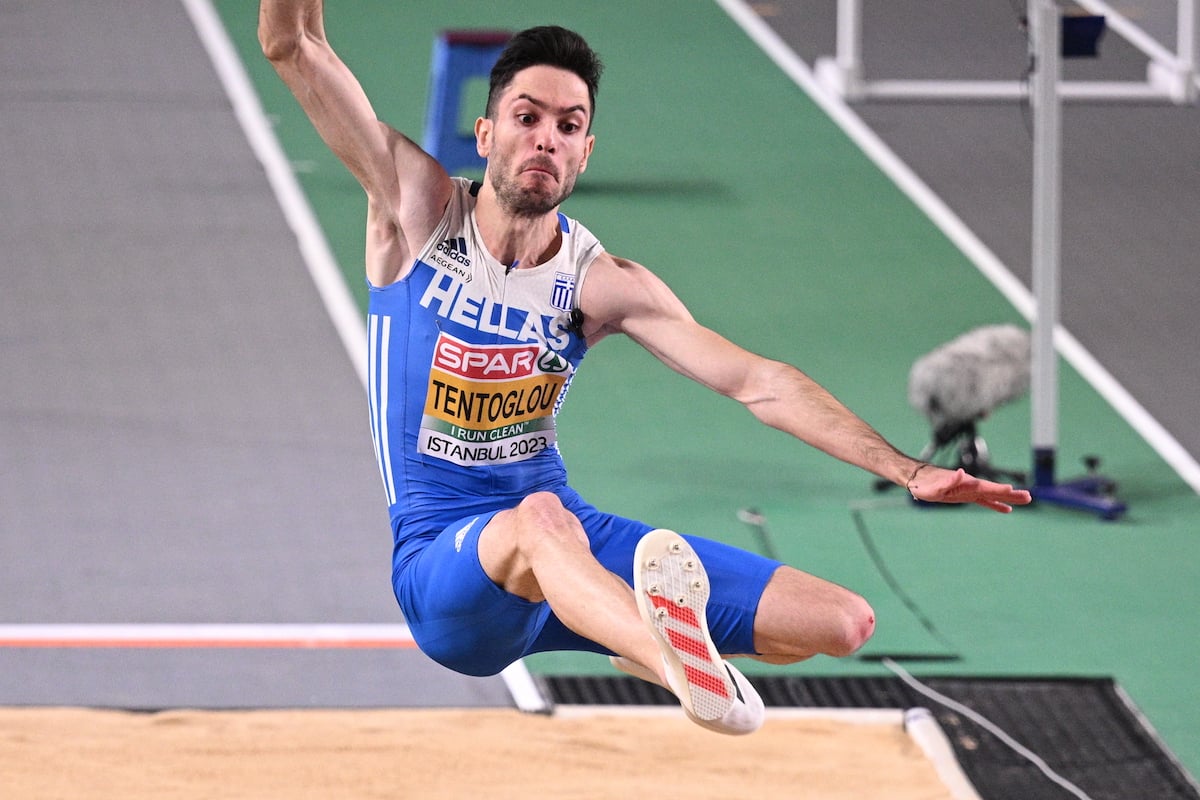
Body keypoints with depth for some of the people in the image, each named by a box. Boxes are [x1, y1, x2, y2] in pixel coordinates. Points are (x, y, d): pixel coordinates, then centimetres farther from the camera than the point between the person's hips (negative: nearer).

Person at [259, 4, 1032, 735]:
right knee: (541, 519, -43)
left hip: (573, 549, 4)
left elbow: (756, 382, -5)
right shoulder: (421, 207, -3)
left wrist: (908, 471, -13)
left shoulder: (601, 283, 0)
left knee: (843, 622, -7)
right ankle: (682, 666, -74)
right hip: (446, 562, -4)